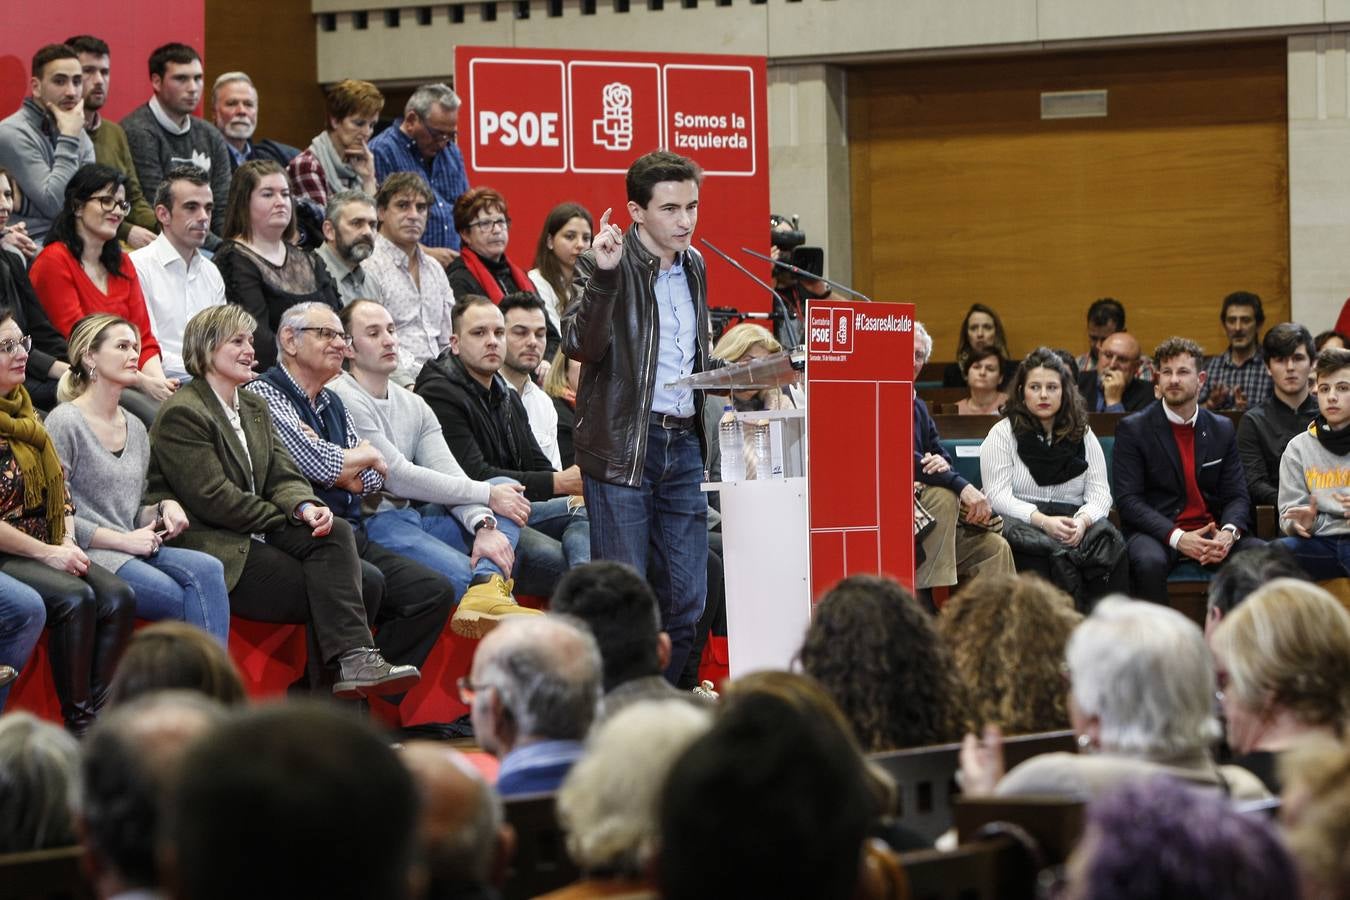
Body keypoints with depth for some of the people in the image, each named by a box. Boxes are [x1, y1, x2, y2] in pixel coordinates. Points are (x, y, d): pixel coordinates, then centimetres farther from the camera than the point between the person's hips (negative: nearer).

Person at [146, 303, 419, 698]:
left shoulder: (255, 409, 21)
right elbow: (213, 498, -15)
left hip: (254, 538, 8)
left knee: (336, 532, -19)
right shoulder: (181, 414, -8)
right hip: (213, 547, -8)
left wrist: (306, 507, -13)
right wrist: (294, 519, -10)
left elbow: (283, 476, 12)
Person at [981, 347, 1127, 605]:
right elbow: (998, 496, -3)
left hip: (1075, 524, 3)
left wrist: (1082, 521, -17)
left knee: (1109, 542, -30)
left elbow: (1100, 494, 7)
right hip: (1021, 525, -3)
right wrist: (1043, 521, -19)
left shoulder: (1082, 435, 17)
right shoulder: (1002, 434, 8)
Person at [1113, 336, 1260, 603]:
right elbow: (1127, 499, -8)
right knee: (1150, 561, -38)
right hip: (1155, 533, -3)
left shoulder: (1222, 429, 13)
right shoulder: (1132, 429, 1)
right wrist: (1176, 537, -22)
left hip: (1210, 530, 3)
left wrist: (1229, 532, -16)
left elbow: (1237, 496, 9)